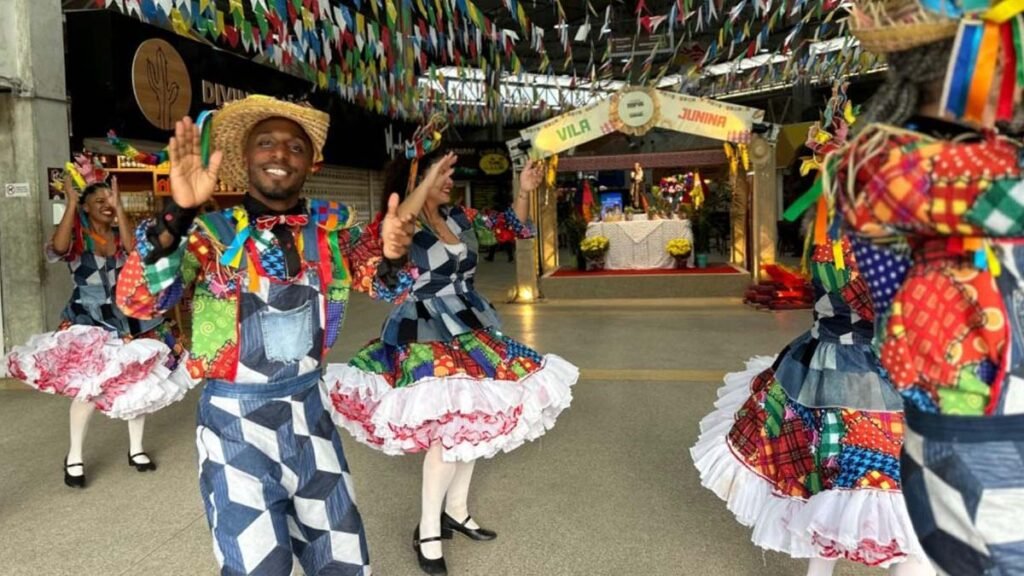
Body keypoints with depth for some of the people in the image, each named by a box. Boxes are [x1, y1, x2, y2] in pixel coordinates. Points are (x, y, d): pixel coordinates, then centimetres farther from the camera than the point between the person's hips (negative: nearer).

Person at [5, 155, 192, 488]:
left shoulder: (122, 233, 4)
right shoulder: (77, 235, -4)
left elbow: (136, 250, -19)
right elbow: (56, 250, -27)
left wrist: (120, 208, -19)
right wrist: (71, 203, -24)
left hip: (128, 318, 3)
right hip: (88, 321, -3)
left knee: (137, 383, 6)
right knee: (88, 388, -12)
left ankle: (136, 449, 23)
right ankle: (74, 456, 8)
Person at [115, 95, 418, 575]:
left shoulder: (331, 224, 0)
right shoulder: (214, 231, -9)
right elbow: (136, 300, -19)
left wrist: (390, 249, -20)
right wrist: (178, 214, -33)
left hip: (308, 412, 4)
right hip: (235, 420, -3)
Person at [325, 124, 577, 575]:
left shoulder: (459, 217, 7)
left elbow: (513, 227, 15)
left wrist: (524, 191, -1)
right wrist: (422, 184, -38)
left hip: (469, 331, 8)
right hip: (426, 338, -7)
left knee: (473, 421, 13)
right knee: (451, 426, -14)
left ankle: (456, 511, 32)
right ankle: (427, 531, 5)